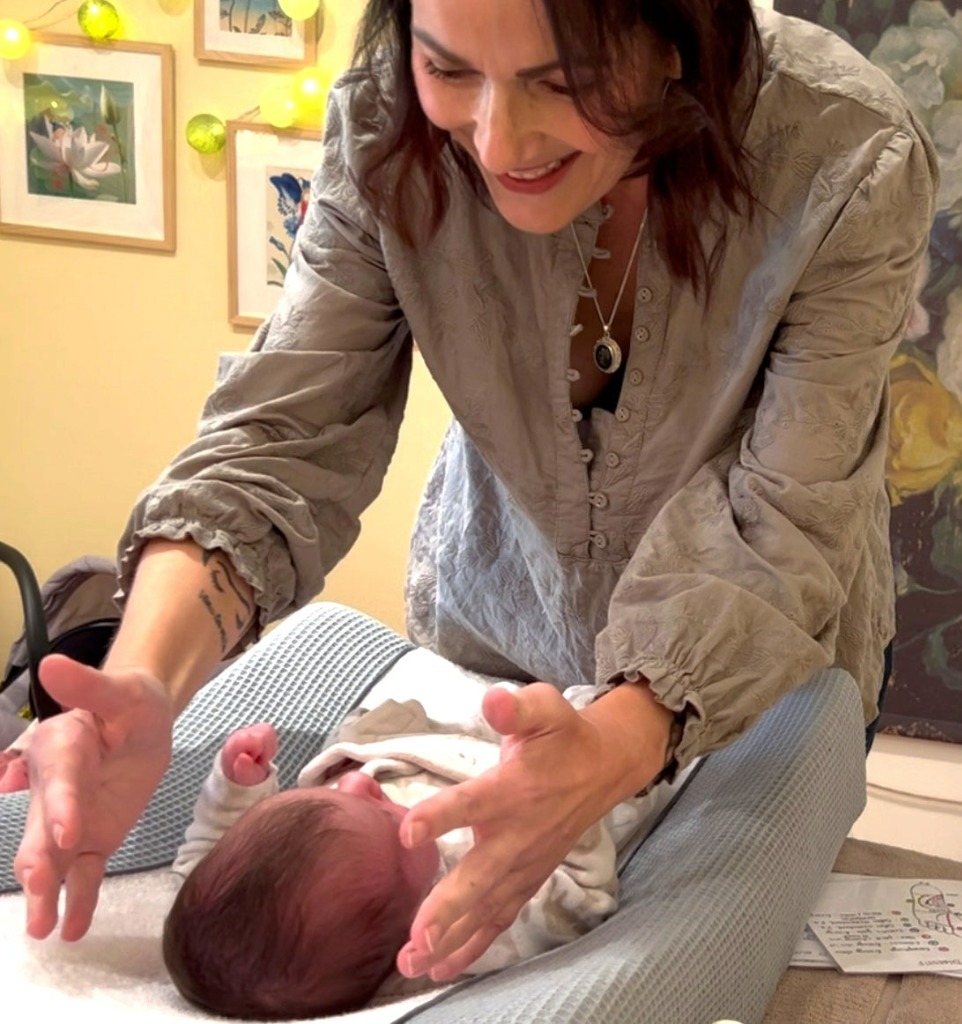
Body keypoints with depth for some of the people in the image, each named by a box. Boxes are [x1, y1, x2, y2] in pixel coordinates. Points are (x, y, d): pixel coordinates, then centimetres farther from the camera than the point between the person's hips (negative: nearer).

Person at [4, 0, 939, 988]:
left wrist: (619, 745, -50)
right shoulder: (386, 123, -27)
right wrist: (143, 684, -46)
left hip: (758, 662, -1)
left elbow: (781, 532, -31)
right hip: (492, 624, 2)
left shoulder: (853, 166, -33)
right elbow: (282, 435, -28)